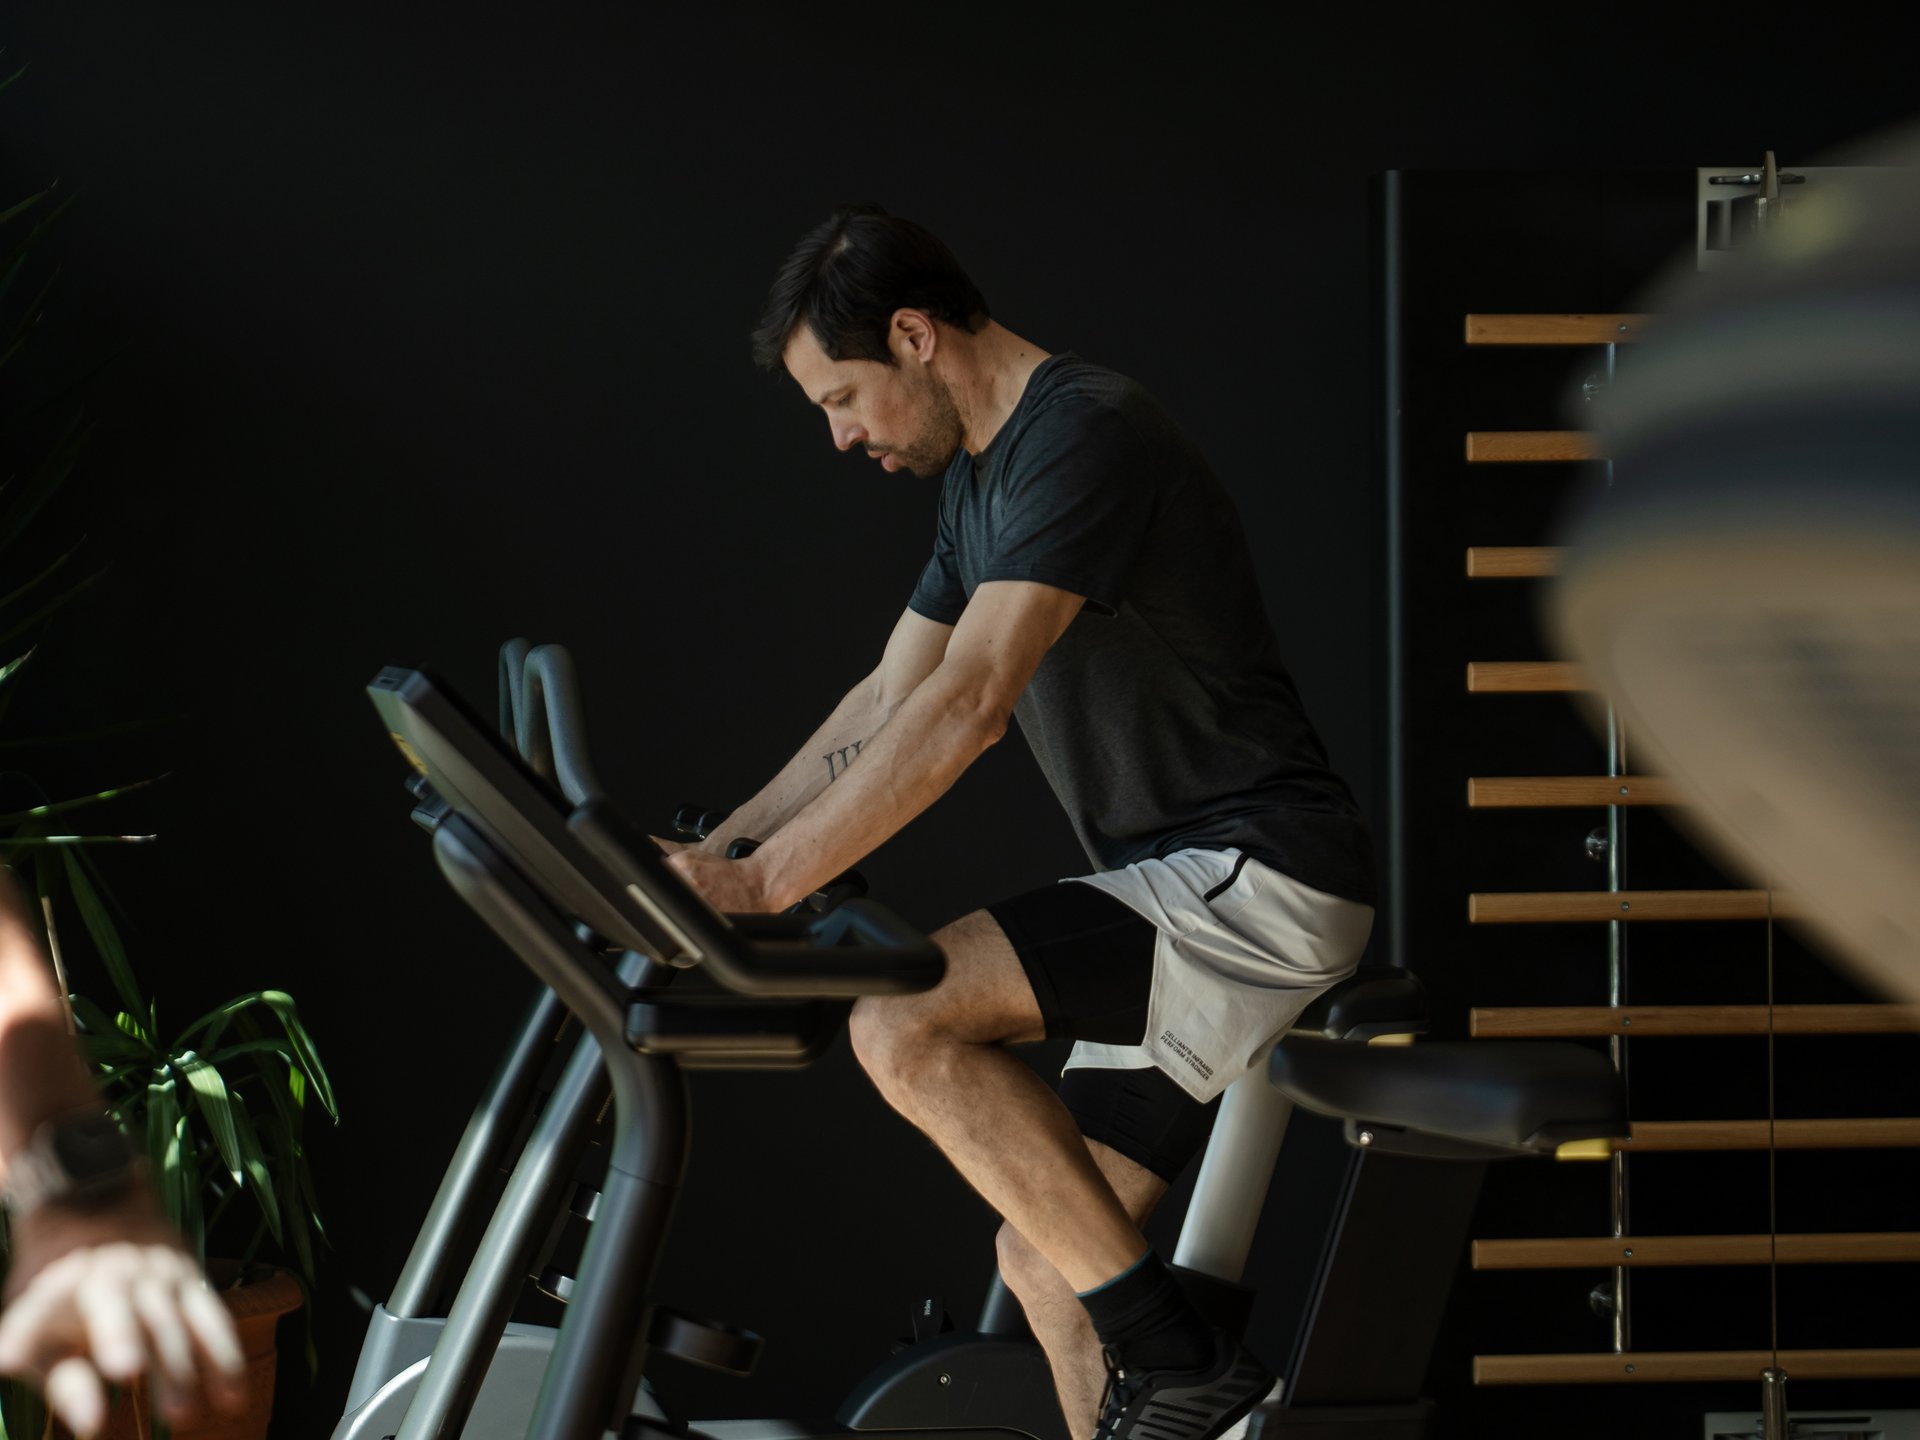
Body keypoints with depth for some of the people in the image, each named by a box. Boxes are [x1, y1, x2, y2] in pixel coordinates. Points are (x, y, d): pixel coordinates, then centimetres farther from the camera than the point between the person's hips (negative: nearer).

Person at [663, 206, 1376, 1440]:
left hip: (1258, 882, -10)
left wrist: (764, 886, -26)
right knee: (1047, 1261, 7)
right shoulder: (983, 474, 17)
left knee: (900, 1020, -23)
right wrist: (713, 852, 13)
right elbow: (888, 704, 22)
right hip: (1178, 896, 10)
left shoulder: (1084, 438, -16)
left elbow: (965, 706, -25)